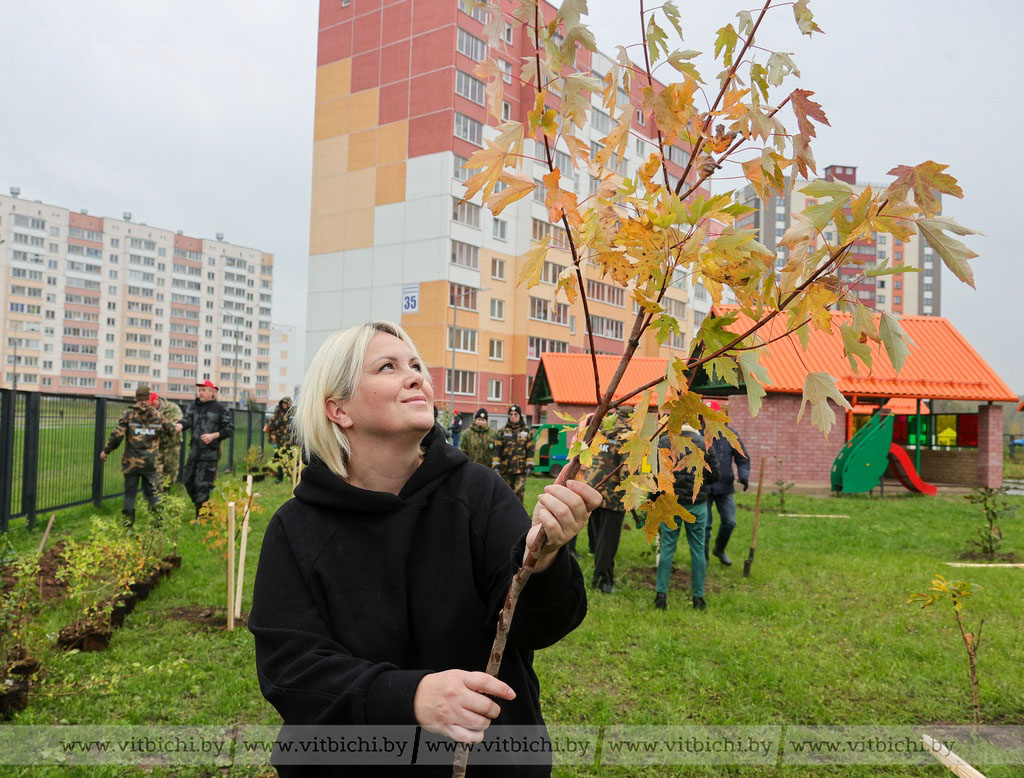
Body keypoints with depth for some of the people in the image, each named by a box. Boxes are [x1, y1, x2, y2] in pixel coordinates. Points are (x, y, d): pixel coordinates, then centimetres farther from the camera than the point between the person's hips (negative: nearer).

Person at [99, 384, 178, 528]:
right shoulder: (157, 415, 0)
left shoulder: (128, 414, -6)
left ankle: (128, 520, 14)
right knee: (152, 491, 12)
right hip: (151, 462, 1)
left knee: (130, 492, 11)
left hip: (131, 461, -1)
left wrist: (106, 451, 2)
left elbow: (117, 435, -10)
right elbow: (170, 429, 10)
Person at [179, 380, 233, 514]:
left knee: (202, 485, -7)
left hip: (210, 453, -5)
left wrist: (213, 435, -14)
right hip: (194, 451, 6)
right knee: (189, 482, 12)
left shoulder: (220, 409, -2)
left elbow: (229, 429, 0)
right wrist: (179, 426, -29)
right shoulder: (194, 406, 10)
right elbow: (187, 419, -7)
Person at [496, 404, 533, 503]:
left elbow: (530, 449, 4)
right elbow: (498, 449, 3)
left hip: (521, 468, -1)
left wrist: (529, 465, -3)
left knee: (519, 491, -10)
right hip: (506, 468, 2)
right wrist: (496, 465, -5)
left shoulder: (526, 431, 5)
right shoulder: (503, 431, 5)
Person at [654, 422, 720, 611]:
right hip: (697, 504, 1)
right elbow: (714, 475, 2)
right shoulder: (704, 443, -1)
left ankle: (661, 594, 6)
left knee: (667, 548, 6)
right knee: (698, 549, 9)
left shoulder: (665, 442, -6)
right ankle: (698, 597, 14)